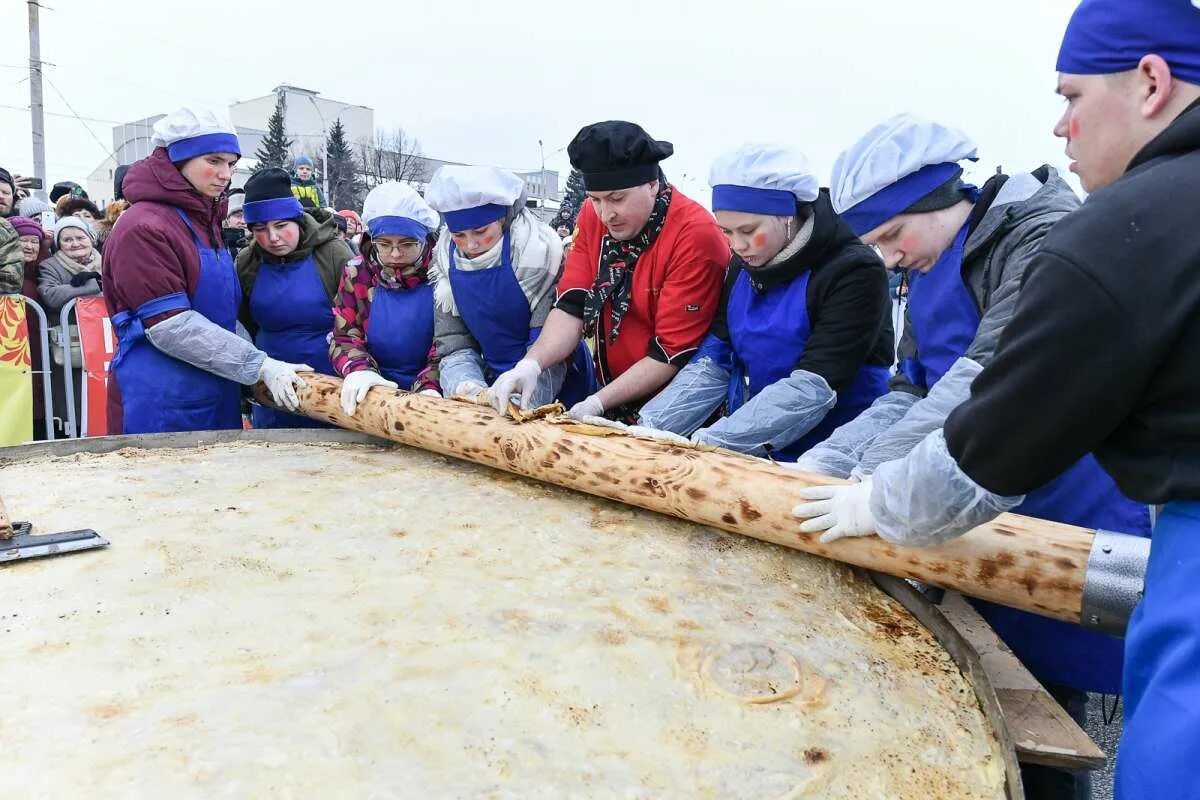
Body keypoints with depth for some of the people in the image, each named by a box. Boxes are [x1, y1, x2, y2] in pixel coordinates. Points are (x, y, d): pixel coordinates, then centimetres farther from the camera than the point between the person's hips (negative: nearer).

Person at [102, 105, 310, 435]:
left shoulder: (206, 222, 14)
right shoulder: (143, 228, -13)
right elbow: (171, 325, -20)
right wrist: (261, 367, -22)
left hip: (219, 403, 8)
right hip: (161, 408, -8)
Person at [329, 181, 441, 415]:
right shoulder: (357, 272, 4)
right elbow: (344, 336, 4)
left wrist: (429, 386, -25)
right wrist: (359, 369, -18)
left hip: (425, 395, -2)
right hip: (376, 392, 3)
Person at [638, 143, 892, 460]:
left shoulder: (854, 271, -13)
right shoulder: (743, 267, 7)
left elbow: (813, 388, -20)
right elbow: (713, 364, 3)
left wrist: (708, 443, -27)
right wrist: (649, 431, -10)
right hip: (748, 461, 5)